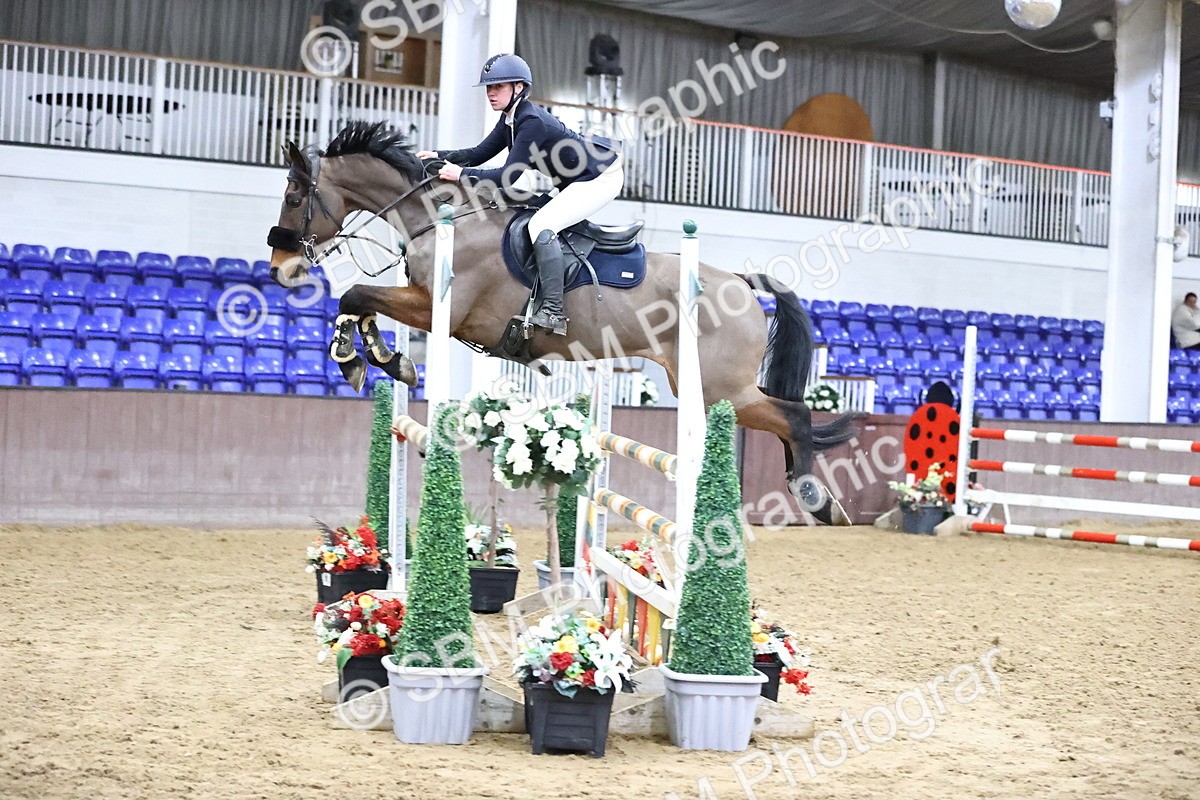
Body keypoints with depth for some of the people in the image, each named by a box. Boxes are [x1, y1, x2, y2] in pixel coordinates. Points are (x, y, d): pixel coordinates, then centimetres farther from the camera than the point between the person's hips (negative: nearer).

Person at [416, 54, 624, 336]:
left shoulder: (532, 122, -24)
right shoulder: (511, 119, 5)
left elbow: (509, 176, -27)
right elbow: (480, 153, 10)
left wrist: (462, 173, -25)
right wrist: (440, 156, -2)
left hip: (602, 177, -11)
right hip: (580, 181, 11)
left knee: (541, 225, -21)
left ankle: (553, 312, -23)